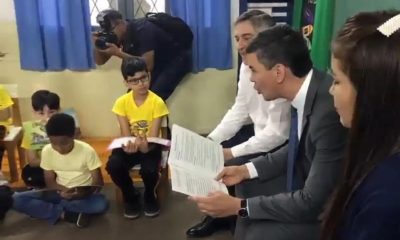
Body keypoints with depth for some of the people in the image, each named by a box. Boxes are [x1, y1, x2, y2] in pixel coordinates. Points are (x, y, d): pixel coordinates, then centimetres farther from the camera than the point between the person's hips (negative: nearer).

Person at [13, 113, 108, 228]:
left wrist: (84, 192, -33)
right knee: (17, 199, -18)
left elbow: (98, 181, -13)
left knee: (101, 204, -35)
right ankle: (65, 214, -22)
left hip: (82, 193, -2)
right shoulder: (47, 151, -10)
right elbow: (50, 182, -2)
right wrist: (64, 190, -23)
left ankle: (57, 207, -16)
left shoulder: (87, 150, -17)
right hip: (61, 191, 2)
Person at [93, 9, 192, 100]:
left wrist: (118, 53, -38)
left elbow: (147, 65, -38)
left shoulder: (142, 30, -31)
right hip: (160, 61, 9)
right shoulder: (118, 35, -5)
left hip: (178, 58, -9)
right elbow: (100, 61, 1)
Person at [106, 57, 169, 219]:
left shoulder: (157, 102, -16)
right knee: (113, 165, -26)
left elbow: (154, 136, -19)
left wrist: (145, 145, -42)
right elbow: (125, 134, -13)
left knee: (149, 169, -31)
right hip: (130, 145, 2)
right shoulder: (122, 102, -10)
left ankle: (149, 197, 7)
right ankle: (131, 197, 5)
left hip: (150, 145, -2)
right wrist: (129, 145, -37)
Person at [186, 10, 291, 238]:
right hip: (258, 132, 9)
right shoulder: (246, 66, 0)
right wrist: (210, 141, -5)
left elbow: (277, 133, -27)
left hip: (280, 145, -8)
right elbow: (239, 111, 6)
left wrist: (232, 152, -22)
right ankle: (217, 215, 24)